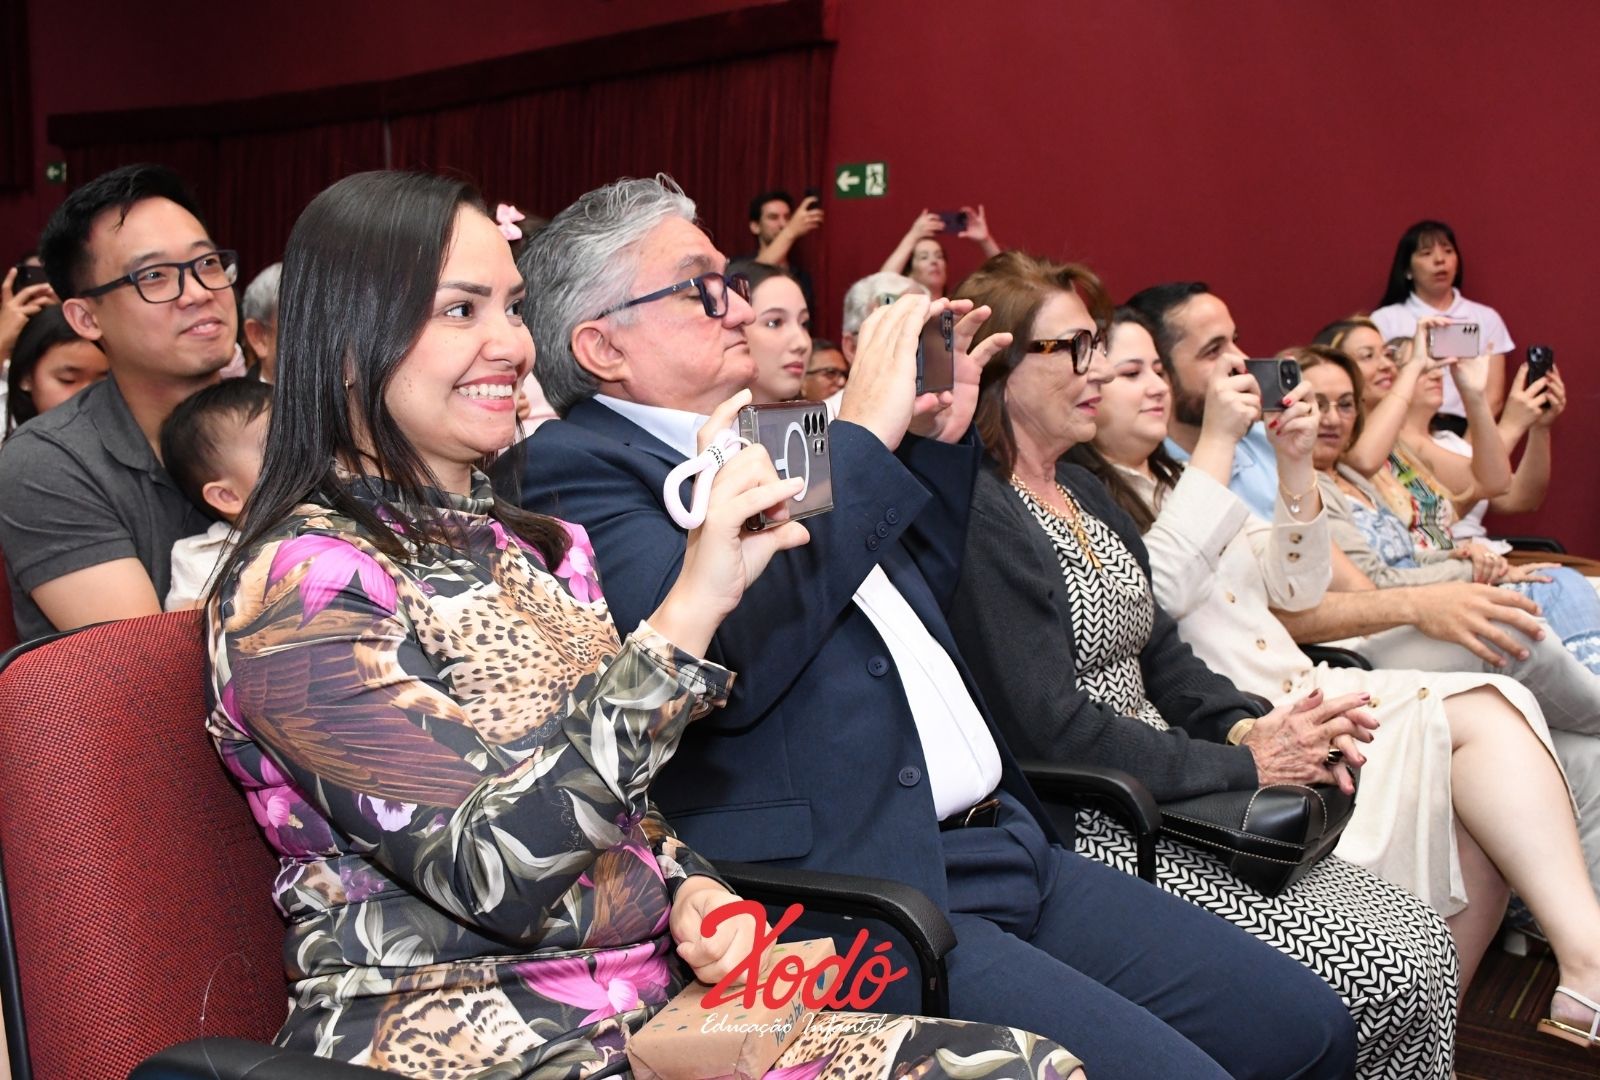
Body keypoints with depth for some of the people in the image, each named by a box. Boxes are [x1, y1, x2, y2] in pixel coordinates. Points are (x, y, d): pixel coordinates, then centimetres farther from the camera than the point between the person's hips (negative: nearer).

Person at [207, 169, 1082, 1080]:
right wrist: (691, 607, -26)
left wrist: (693, 890, -4)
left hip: (658, 999, 7)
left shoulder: (539, 547, 11)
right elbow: (495, 866, -22)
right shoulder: (298, 582, -11)